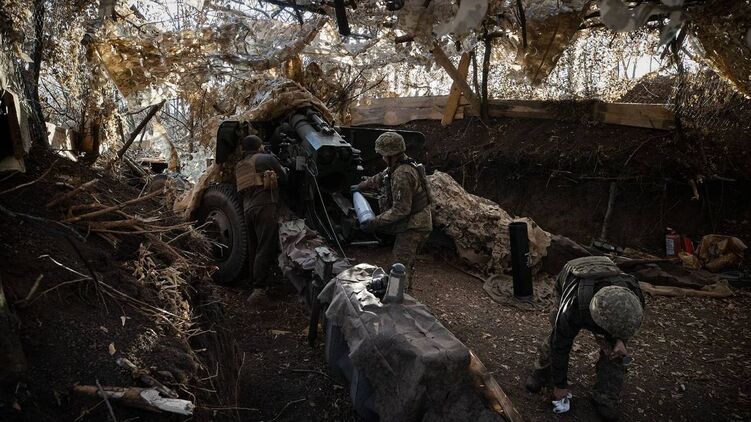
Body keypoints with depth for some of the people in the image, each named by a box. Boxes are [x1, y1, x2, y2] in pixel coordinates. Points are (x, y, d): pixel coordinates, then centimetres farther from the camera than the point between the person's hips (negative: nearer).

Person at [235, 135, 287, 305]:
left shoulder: (239, 166, 22)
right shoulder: (267, 159, 3)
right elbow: (284, 178, 10)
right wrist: (280, 169, 29)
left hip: (248, 209, 7)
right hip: (265, 207, -7)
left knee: (254, 249, 13)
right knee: (265, 249, -11)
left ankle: (257, 283, 20)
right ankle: (259, 288, -18)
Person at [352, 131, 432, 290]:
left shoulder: (402, 175, -27)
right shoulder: (398, 167, 6)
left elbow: (400, 210, -27)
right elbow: (381, 178, 26)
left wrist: (375, 223, -23)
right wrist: (362, 185, 35)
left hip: (413, 227, -11)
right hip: (416, 223, 11)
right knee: (407, 263, 23)